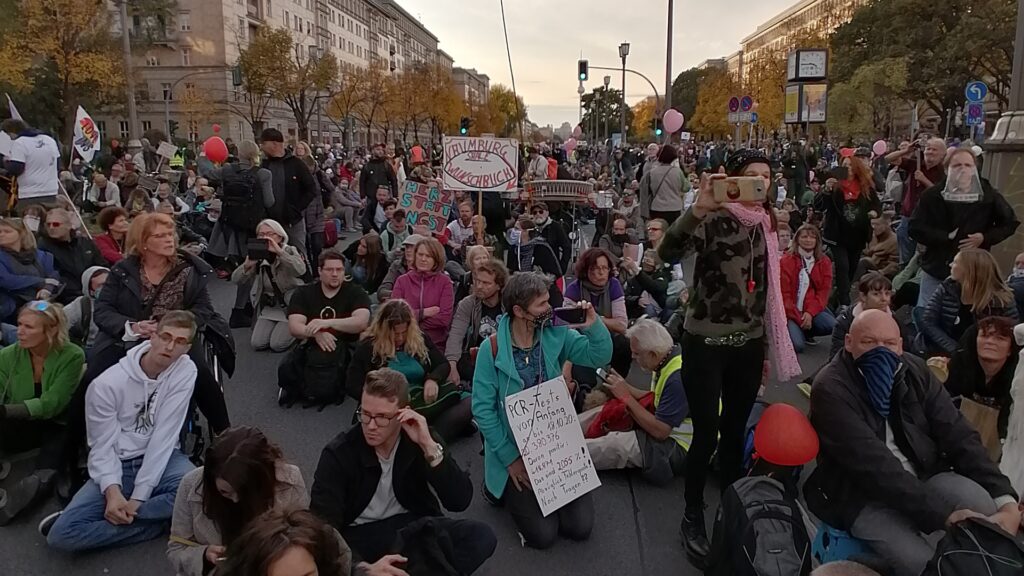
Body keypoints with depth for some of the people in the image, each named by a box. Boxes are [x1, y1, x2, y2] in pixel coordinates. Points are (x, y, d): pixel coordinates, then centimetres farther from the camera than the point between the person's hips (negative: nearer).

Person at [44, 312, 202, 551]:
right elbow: (102, 447, -10)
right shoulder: (107, 383, -13)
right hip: (118, 465, 0)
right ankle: (159, 520, -11)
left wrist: (139, 495, -20)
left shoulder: (185, 371, -12)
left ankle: (120, 516, -15)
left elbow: (164, 436, -15)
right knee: (62, 535, -20)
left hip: (162, 459, 1)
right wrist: (112, 492, -28)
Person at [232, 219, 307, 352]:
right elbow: (236, 280, -8)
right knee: (257, 343, -10)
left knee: (277, 345, -15)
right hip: (268, 307, 4)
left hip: (290, 306, -4)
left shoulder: (289, 251, -10)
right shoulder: (257, 255, -1)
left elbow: (300, 270, -33)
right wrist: (247, 265, -29)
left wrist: (279, 252, -40)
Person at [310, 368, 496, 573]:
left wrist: (429, 447, -29)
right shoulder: (338, 453, -12)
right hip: (360, 535, 0)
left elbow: (460, 501, -17)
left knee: (481, 536, -24)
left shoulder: (422, 439, -8)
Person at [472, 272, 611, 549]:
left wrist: (593, 326, -20)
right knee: (543, 534, -8)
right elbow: (483, 409, -16)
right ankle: (504, 488, 20)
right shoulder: (491, 348, -18)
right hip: (514, 450, -3)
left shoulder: (556, 335, -6)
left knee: (580, 527, -1)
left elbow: (600, 356, 0)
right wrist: (510, 459, -16)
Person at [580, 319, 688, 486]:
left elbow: (660, 431, -28)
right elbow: (655, 399, 11)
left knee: (616, 444, -26)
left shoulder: (678, 377, -29)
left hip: (678, 447, -10)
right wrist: (625, 388, -3)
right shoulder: (666, 362, 1)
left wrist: (626, 397, -21)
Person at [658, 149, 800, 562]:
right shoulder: (714, 219, -13)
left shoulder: (766, 224, 8)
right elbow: (667, 253, -32)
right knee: (706, 434, 0)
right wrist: (697, 210, -45)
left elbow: (767, 291, 16)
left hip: (748, 344, 6)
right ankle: (693, 516, 18)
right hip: (705, 343, -6)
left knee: (735, 431, 15)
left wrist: (767, 346, 19)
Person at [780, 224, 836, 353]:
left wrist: (810, 312, -16)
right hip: (791, 310, -3)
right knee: (797, 345, -24)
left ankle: (805, 332, 5)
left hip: (813, 308, 3)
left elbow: (824, 291, 0)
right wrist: (798, 317, -15)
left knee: (833, 326, -27)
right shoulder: (786, 261, -5)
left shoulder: (824, 261, 6)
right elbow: (784, 293, -7)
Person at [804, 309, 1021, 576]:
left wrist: (1006, 500, -15)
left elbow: (956, 433, -3)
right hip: (862, 496, -5)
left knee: (981, 502, -22)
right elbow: (873, 464, -25)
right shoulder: (831, 389, -19)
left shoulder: (913, 370, 1)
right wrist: (944, 513, -28)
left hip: (923, 477, 6)